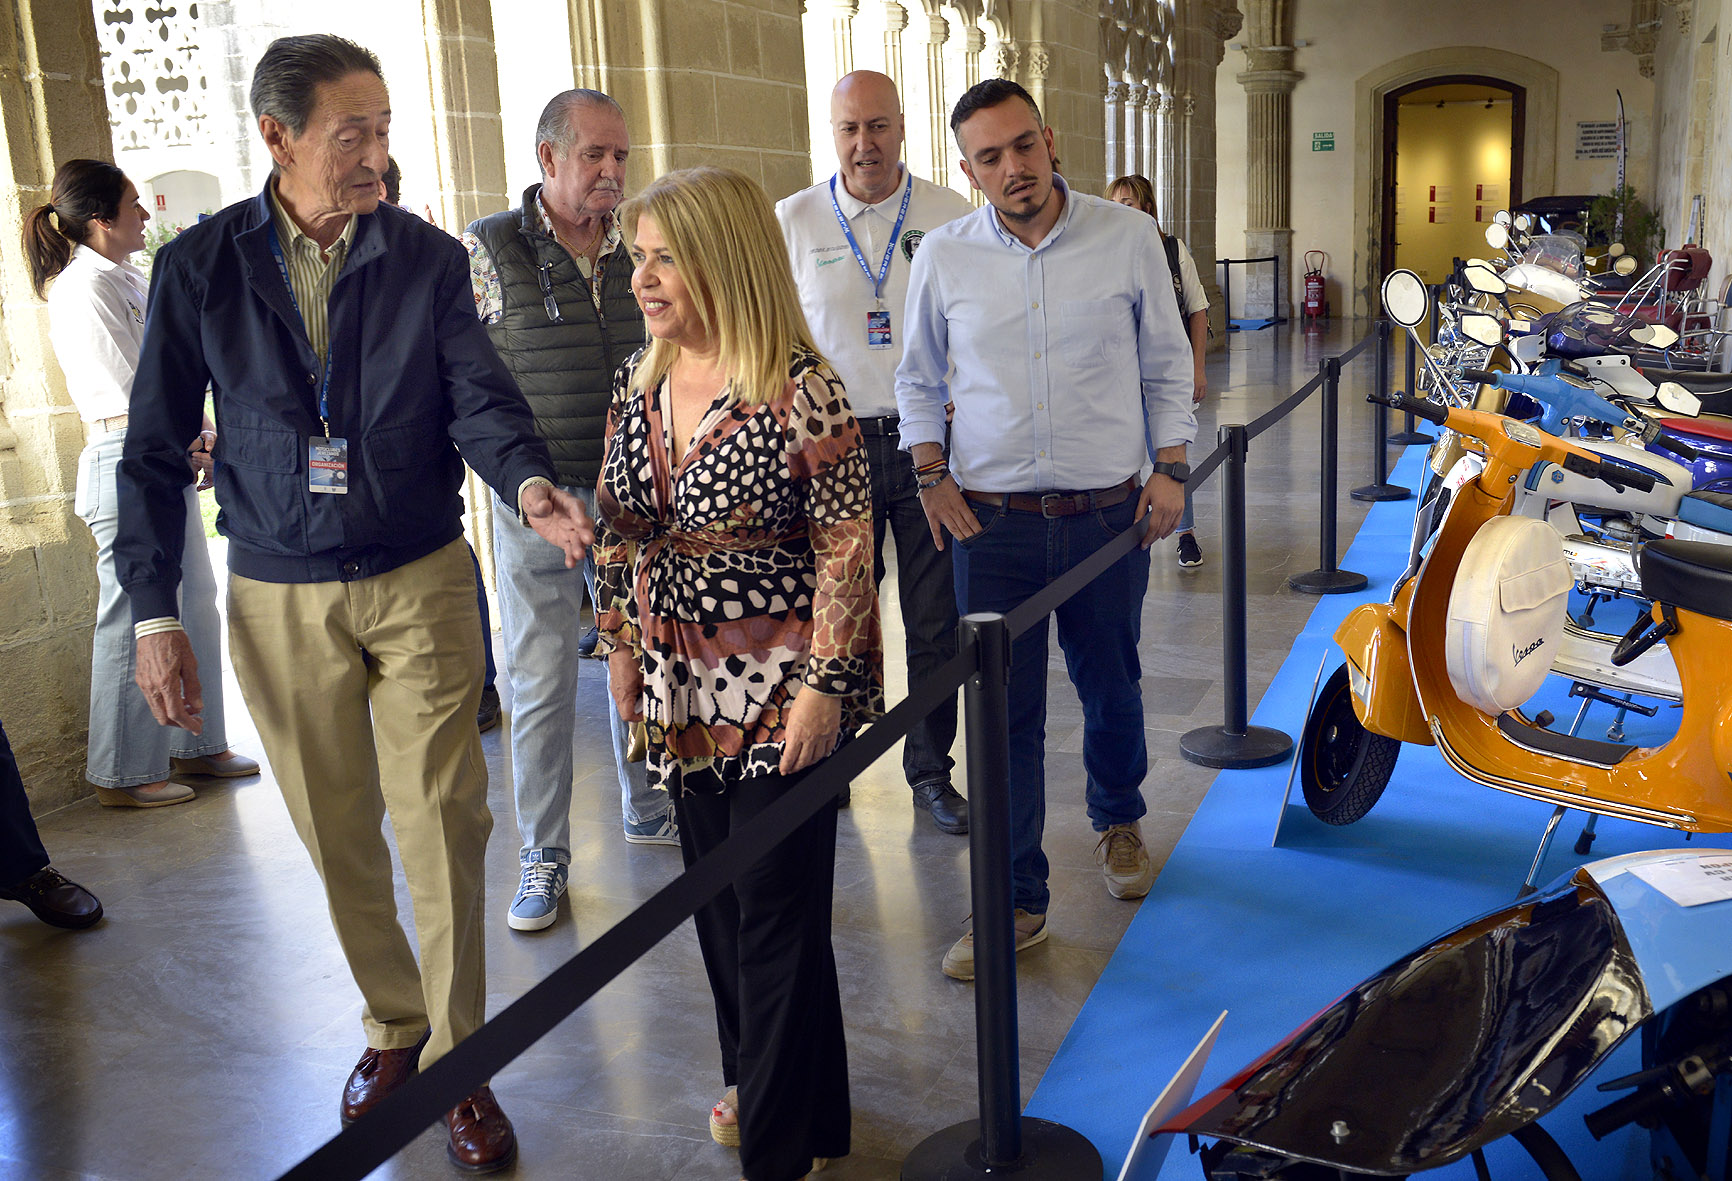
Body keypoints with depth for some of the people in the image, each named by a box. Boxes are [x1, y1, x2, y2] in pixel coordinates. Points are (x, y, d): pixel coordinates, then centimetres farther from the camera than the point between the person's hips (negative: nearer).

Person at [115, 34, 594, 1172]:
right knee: (338, 834, 13)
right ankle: (395, 1025, 35)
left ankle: (458, 1061, 17)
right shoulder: (200, 267, -2)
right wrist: (155, 609, -3)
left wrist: (527, 480, -33)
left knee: (443, 823, -1)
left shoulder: (431, 259, -2)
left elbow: (478, 394, -10)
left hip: (422, 584, -1)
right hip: (278, 599, 1)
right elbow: (157, 450, 1)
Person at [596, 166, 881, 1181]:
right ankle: (757, 1081, 41)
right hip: (684, 692, 7)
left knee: (777, 914, 3)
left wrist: (825, 685, -17)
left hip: (780, 694, -6)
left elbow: (847, 545, -15)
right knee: (716, 897, 18)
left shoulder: (800, 391, -16)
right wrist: (622, 644, 13)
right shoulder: (641, 377, 5)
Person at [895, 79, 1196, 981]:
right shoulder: (943, 256, 1)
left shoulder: (1128, 238, -1)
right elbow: (919, 379, 13)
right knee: (1003, 713, 1)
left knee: (1111, 688, 16)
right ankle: (1015, 903, 14)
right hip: (991, 520, 0)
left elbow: (1165, 365, 8)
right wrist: (932, 473, 2)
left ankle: (1118, 821, 46)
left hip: (1108, 515, 0)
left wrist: (1170, 469, -1)